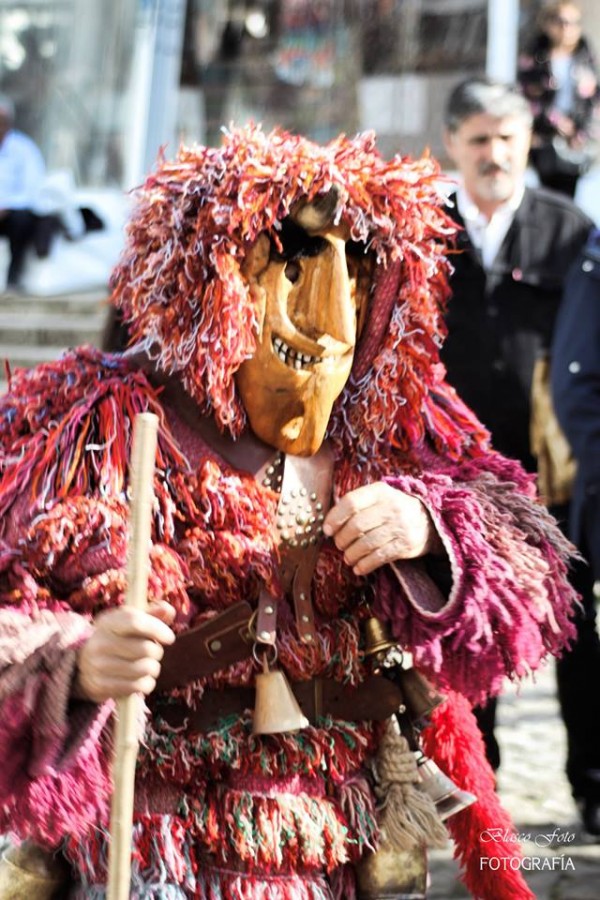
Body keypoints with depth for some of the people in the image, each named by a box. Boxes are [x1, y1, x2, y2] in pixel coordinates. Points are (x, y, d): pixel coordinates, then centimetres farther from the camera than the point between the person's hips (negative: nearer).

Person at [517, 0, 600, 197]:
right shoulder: (534, 58, -3)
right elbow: (525, 98, -5)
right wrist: (554, 121, -10)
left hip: (577, 143, 2)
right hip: (545, 140, -2)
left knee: (568, 194, -1)